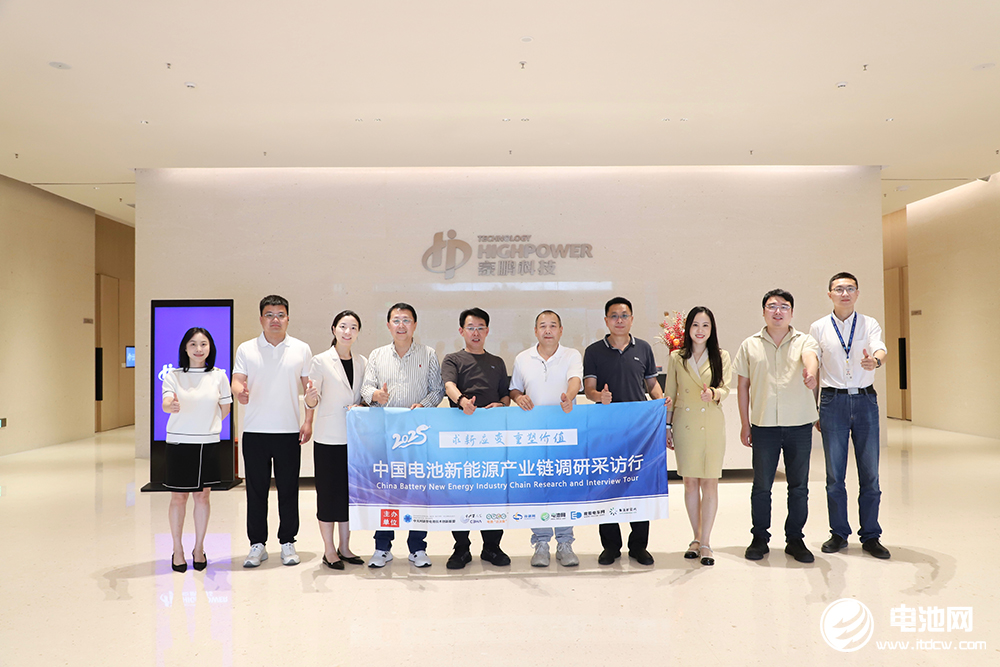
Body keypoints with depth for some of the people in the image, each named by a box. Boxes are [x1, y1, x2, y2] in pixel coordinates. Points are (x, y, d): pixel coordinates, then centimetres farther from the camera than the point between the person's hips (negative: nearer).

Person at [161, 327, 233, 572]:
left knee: (202, 496, 9)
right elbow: (166, 403, -21)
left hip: (208, 444, 2)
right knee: (178, 497, 5)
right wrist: (171, 405, -42)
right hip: (179, 444, -1)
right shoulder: (173, 376, -3)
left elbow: (225, 409, 10)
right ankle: (177, 550, 18)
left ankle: (199, 548, 21)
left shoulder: (218, 376, 2)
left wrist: (205, 427, 8)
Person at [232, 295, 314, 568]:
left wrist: (308, 421, -2)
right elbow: (236, 382, -1)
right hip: (254, 432, 0)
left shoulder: (302, 349, 5)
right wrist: (240, 391, -26)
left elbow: (309, 387, 7)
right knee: (256, 490, 6)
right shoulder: (246, 349, 5)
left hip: (289, 432, 0)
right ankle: (257, 545, 18)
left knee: (288, 490, 6)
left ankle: (287, 543, 18)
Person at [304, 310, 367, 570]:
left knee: (350, 491, 9)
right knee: (328, 492, 1)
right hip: (329, 437, -4)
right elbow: (313, 402, -8)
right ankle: (329, 550, 13)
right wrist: (310, 398, -29)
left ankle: (345, 547, 22)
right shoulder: (321, 361, -4)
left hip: (354, 436, 4)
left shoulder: (362, 363, 8)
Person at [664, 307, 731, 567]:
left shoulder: (721, 357, 4)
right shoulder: (676, 357, 6)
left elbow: (726, 388, -3)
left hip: (712, 424, -1)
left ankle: (705, 543, 8)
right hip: (685, 423, 1)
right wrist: (667, 425, 6)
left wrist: (714, 393, -26)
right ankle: (697, 538, 21)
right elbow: (670, 394, 9)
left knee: (710, 482, 0)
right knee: (690, 482, 6)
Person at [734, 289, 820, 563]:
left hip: (799, 424, 0)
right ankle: (760, 538, 20)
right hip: (764, 425, 0)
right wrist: (745, 424, 5)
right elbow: (742, 385, 9)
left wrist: (810, 372, -47)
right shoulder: (750, 345, 6)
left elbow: (810, 357, -22)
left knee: (799, 486, 7)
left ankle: (795, 539, 21)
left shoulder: (804, 341, 3)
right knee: (761, 485, 6)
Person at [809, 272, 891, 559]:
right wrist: (814, 409, 5)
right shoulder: (818, 328, 5)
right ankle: (839, 534, 19)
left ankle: (870, 536, 18)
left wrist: (875, 360, -39)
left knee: (869, 473, 5)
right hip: (833, 401, 0)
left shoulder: (870, 324, 5)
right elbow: (814, 370, 7)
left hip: (865, 399, 0)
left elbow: (880, 349, -15)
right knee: (834, 474, 5)